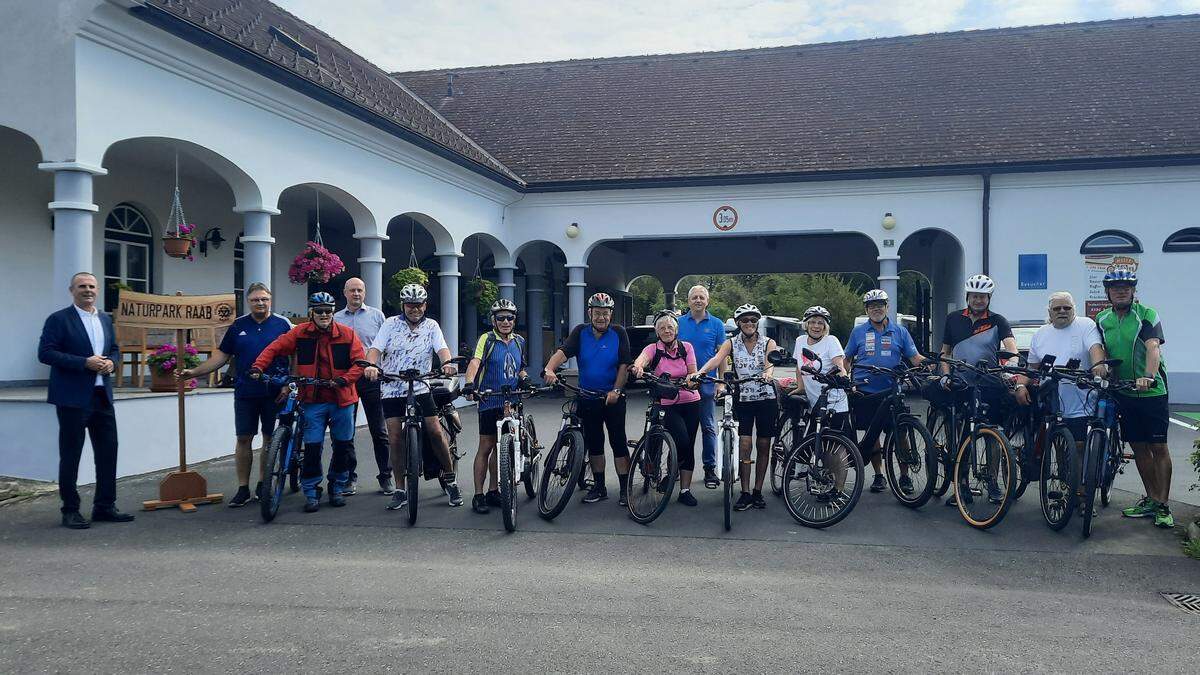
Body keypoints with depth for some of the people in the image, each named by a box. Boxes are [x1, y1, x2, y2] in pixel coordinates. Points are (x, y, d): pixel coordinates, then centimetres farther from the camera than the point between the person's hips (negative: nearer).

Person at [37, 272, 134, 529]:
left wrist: (111, 362, -3)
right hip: (72, 398, -6)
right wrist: (84, 363, -19)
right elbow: (45, 353, -12)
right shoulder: (58, 319, -5)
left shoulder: (106, 319, 14)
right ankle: (70, 511, 12)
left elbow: (115, 349, 21)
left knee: (108, 451, 8)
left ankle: (104, 506, 18)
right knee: (70, 455, 2)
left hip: (103, 396, 6)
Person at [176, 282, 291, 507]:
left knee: (271, 438, 6)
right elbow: (222, 356, 9)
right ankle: (243, 489, 9)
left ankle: (263, 486, 19)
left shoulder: (282, 324, 2)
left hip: (274, 393, -1)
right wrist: (193, 372, 1)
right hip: (245, 393, 2)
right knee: (243, 439, 1)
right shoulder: (238, 326, 8)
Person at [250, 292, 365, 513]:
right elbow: (275, 348, 3)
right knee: (312, 447, -4)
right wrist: (258, 367, -10)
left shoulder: (347, 334, -2)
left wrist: (344, 379, -17)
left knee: (343, 446, 10)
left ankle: (337, 488, 28)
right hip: (313, 400, -1)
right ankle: (311, 493, 10)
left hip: (341, 399, 1)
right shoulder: (300, 332, 0)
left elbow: (359, 362, -3)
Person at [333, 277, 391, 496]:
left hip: (372, 379, -2)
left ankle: (386, 476, 9)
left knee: (379, 431, 1)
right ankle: (349, 477, 16)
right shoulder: (335, 319, 11)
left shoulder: (376, 316, 6)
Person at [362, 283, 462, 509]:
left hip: (420, 388, 0)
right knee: (395, 438, -3)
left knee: (435, 431, -7)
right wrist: (371, 365, -31)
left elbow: (441, 348, -10)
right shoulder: (391, 324, 2)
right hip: (392, 389, 0)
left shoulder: (431, 326, 5)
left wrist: (447, 363, -33)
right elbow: (376, 348, -9)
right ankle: (400, 491, 7)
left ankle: (450, 480, 11)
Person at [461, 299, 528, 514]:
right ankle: (478, 495, 3)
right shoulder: (487, 339, -6)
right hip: (490, 401, -5)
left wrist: (524, 377, 0)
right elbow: (475, 361, -21)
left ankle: (493, 491, 21)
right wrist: (469, 383, -40)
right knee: (486, 447, -3)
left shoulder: (519, 341, 11)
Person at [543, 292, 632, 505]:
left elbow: (624, 365, -7)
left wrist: (616, 390, -17)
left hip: (613, 397, -3)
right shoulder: (580, 332, -1)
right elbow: (563, 352, -16)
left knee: (618, 441, -3)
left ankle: (625, 488, 4)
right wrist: (549, 369, -35)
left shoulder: (619, 333, -4)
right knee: (593, 442, 10)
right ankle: (599, 486, 22)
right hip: (588, 397, 3)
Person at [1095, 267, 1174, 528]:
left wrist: (1148, 375, -38)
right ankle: (1150, 499, 21)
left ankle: (1163, 506, 4)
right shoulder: (1102, 320, 7)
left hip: (1152, 391, -4)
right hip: (1123, 393, 4)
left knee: (1158, 448, -2)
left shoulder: (1147, 315, -7)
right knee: (1139, 447, 10)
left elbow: (1153, 346, -22)